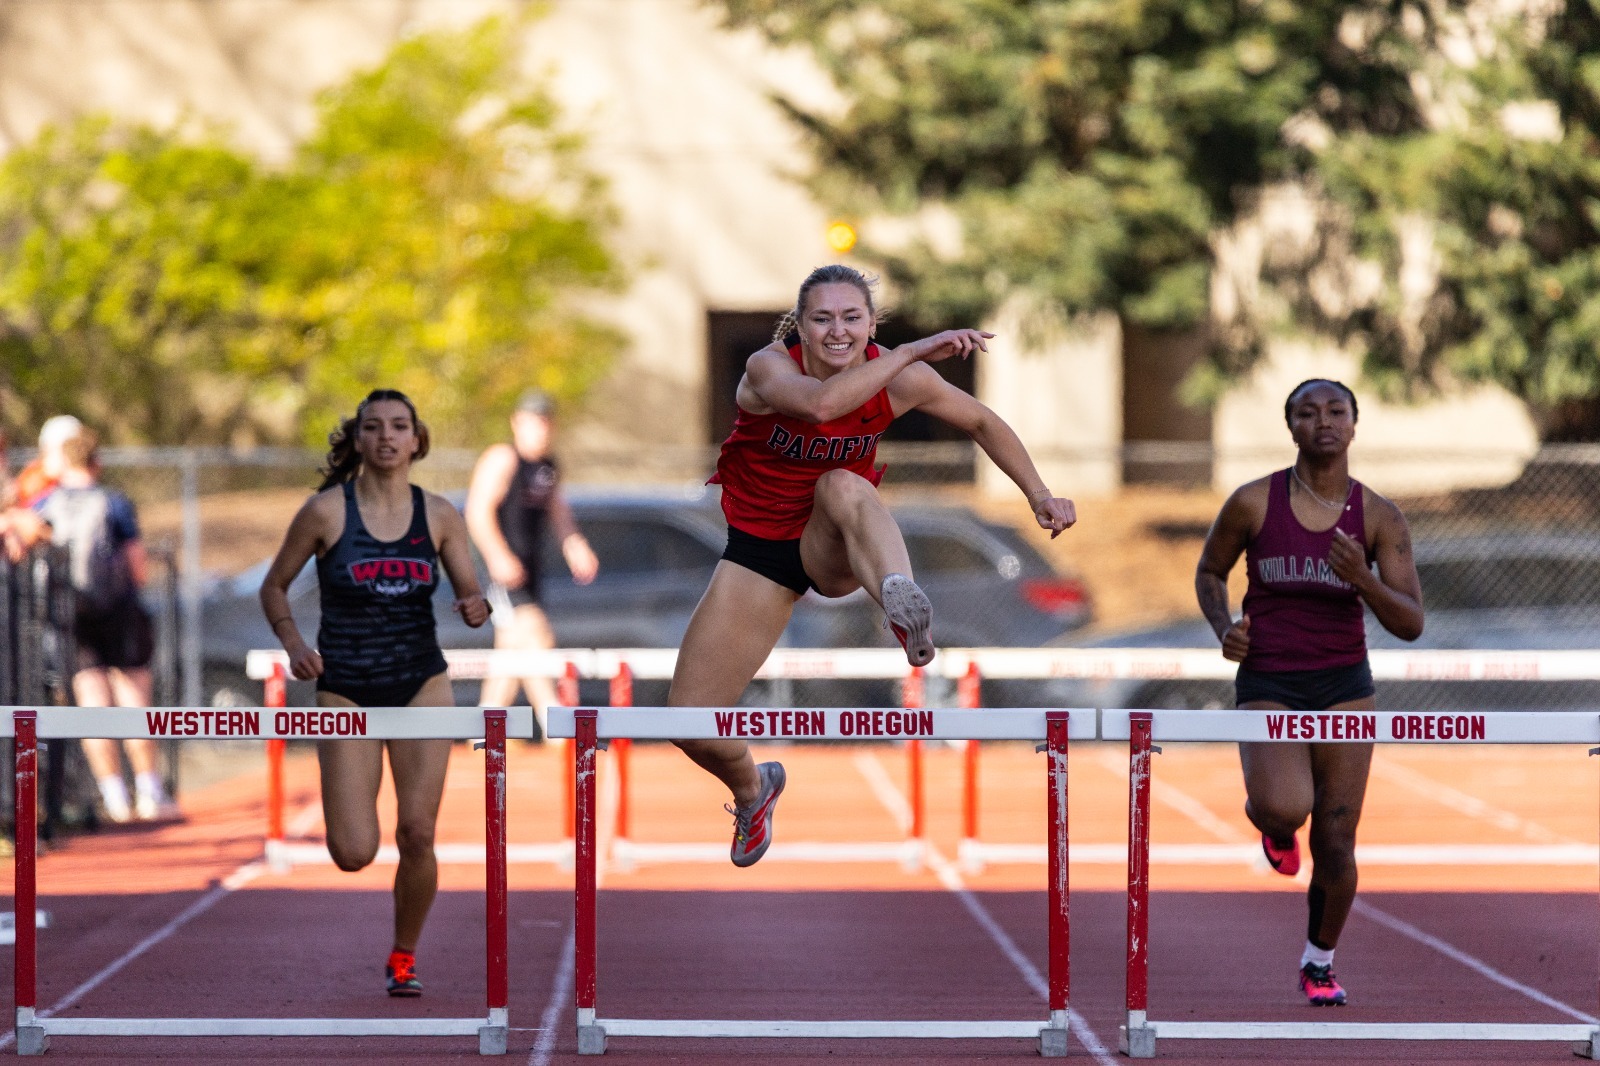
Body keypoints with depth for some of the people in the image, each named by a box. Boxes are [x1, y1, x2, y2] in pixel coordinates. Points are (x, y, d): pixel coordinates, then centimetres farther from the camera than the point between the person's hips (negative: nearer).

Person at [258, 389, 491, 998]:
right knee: (353, 854, -9)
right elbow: (274, 587, 4)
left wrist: (476, 608, -17)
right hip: (346, 691, -2)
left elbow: (471, 595, 7)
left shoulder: (438, 516, 1)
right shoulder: (326, 511, -6)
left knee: (417, 834, -9)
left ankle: (404, 957, 15)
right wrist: (292, 641, -13)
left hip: (421, 684, 2)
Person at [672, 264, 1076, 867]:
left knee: (844, 486, -38)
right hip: (759, 548, 1)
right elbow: (820, 403, -44)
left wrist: (1039, 495, 2)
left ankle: (901, 602, -67)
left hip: (837, 548, 0)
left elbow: (980, 422, 6)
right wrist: (915, 350, -45)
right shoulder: (769, 368, -20)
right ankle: (752, 788, 32)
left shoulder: (898, 379, -12)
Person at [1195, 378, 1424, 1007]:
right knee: (1285, 809, -27)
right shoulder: (1253, 503, -5)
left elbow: (1411, 624, -3)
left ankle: (1319, 961, 27)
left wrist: (1364, 580, -22)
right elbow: (1209, 571, 12)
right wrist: (1223, 629, -7)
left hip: (1345, 686, 2)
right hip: (1267, 686, -2)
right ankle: (1270, 822, 13)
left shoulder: (1380, 518, -3)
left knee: (1335, 846, 0)